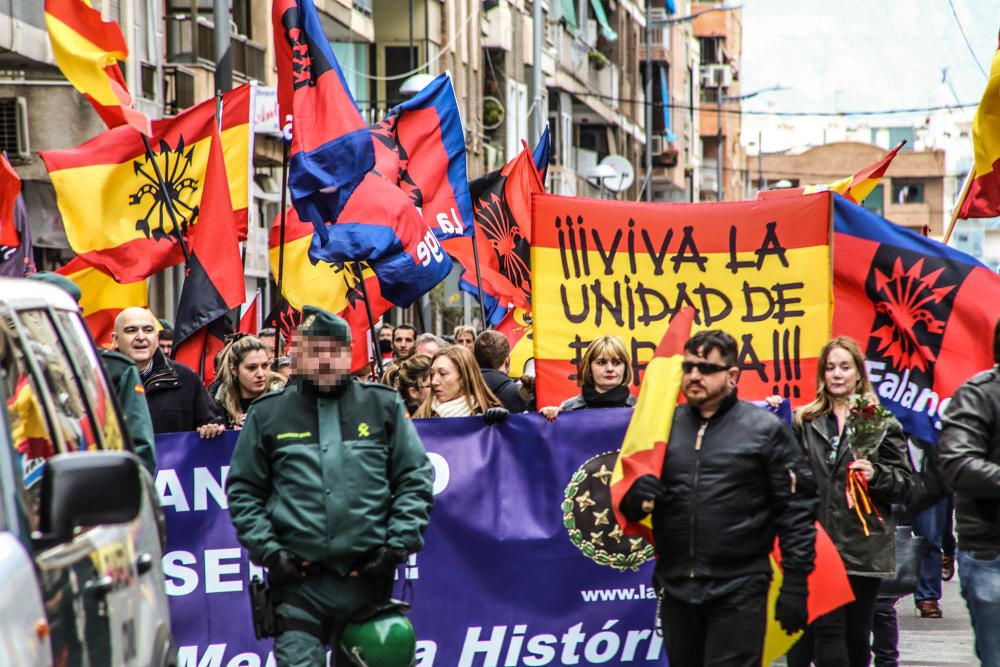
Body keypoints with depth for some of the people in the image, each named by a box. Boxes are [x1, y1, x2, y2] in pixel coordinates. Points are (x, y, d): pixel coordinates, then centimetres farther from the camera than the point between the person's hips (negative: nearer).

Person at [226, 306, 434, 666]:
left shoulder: (384, 407, 8)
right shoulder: (268, 414, 7)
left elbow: (415, 479, 8)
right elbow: (243, 490, 10)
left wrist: (399, 544, -2)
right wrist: (267, 551, -2)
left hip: (368, 577, 1)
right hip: (298, 581, -1)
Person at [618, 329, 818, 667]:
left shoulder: (765, 429, -1)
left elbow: (795, 510, -3)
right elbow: (628, 508, 17)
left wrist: (795, 584, -8)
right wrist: (635, 497, -7)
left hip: (739, 591, -5)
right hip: (676, 588, 5)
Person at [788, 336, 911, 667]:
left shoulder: (882, 424, 5)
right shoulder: (803, 422, 9)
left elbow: (905, 484, 5)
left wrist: (876, 475, -15)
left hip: (865, 545, 0)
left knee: (857, 635, 8)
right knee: (828, 631, -7)